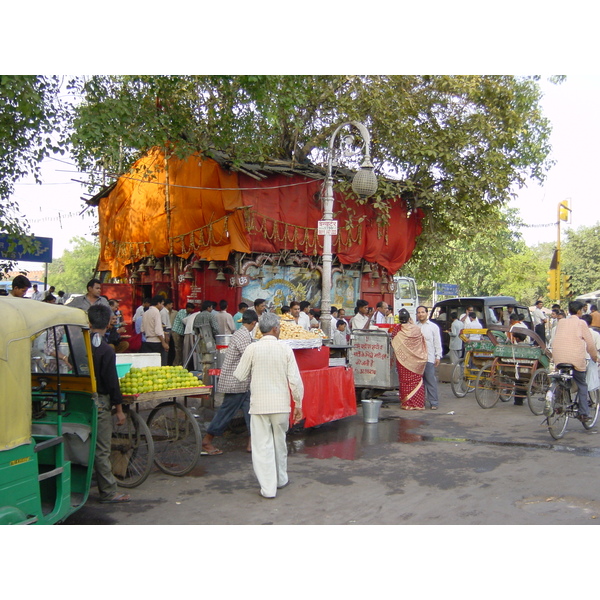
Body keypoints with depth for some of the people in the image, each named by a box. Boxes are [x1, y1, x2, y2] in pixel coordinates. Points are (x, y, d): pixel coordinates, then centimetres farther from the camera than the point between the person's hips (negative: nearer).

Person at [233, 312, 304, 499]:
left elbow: (240, 375, 0)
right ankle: (281, 479, 34)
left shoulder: (252, 349, -7)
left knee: (262, 445, 4)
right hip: (281, 403, 2)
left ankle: (268, 488, 4)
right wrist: (298, 404, 5)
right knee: (279, 442, 19)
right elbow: (295, 380, -6)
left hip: (259, 404, -1)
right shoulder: (285, 349, -6)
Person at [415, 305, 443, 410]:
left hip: (429, 358, -3)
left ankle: (433, 402, -1)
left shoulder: (433, 327, 7)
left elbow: (437, 342, 5)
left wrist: (438, 356, -1)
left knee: (431, 381, -5)